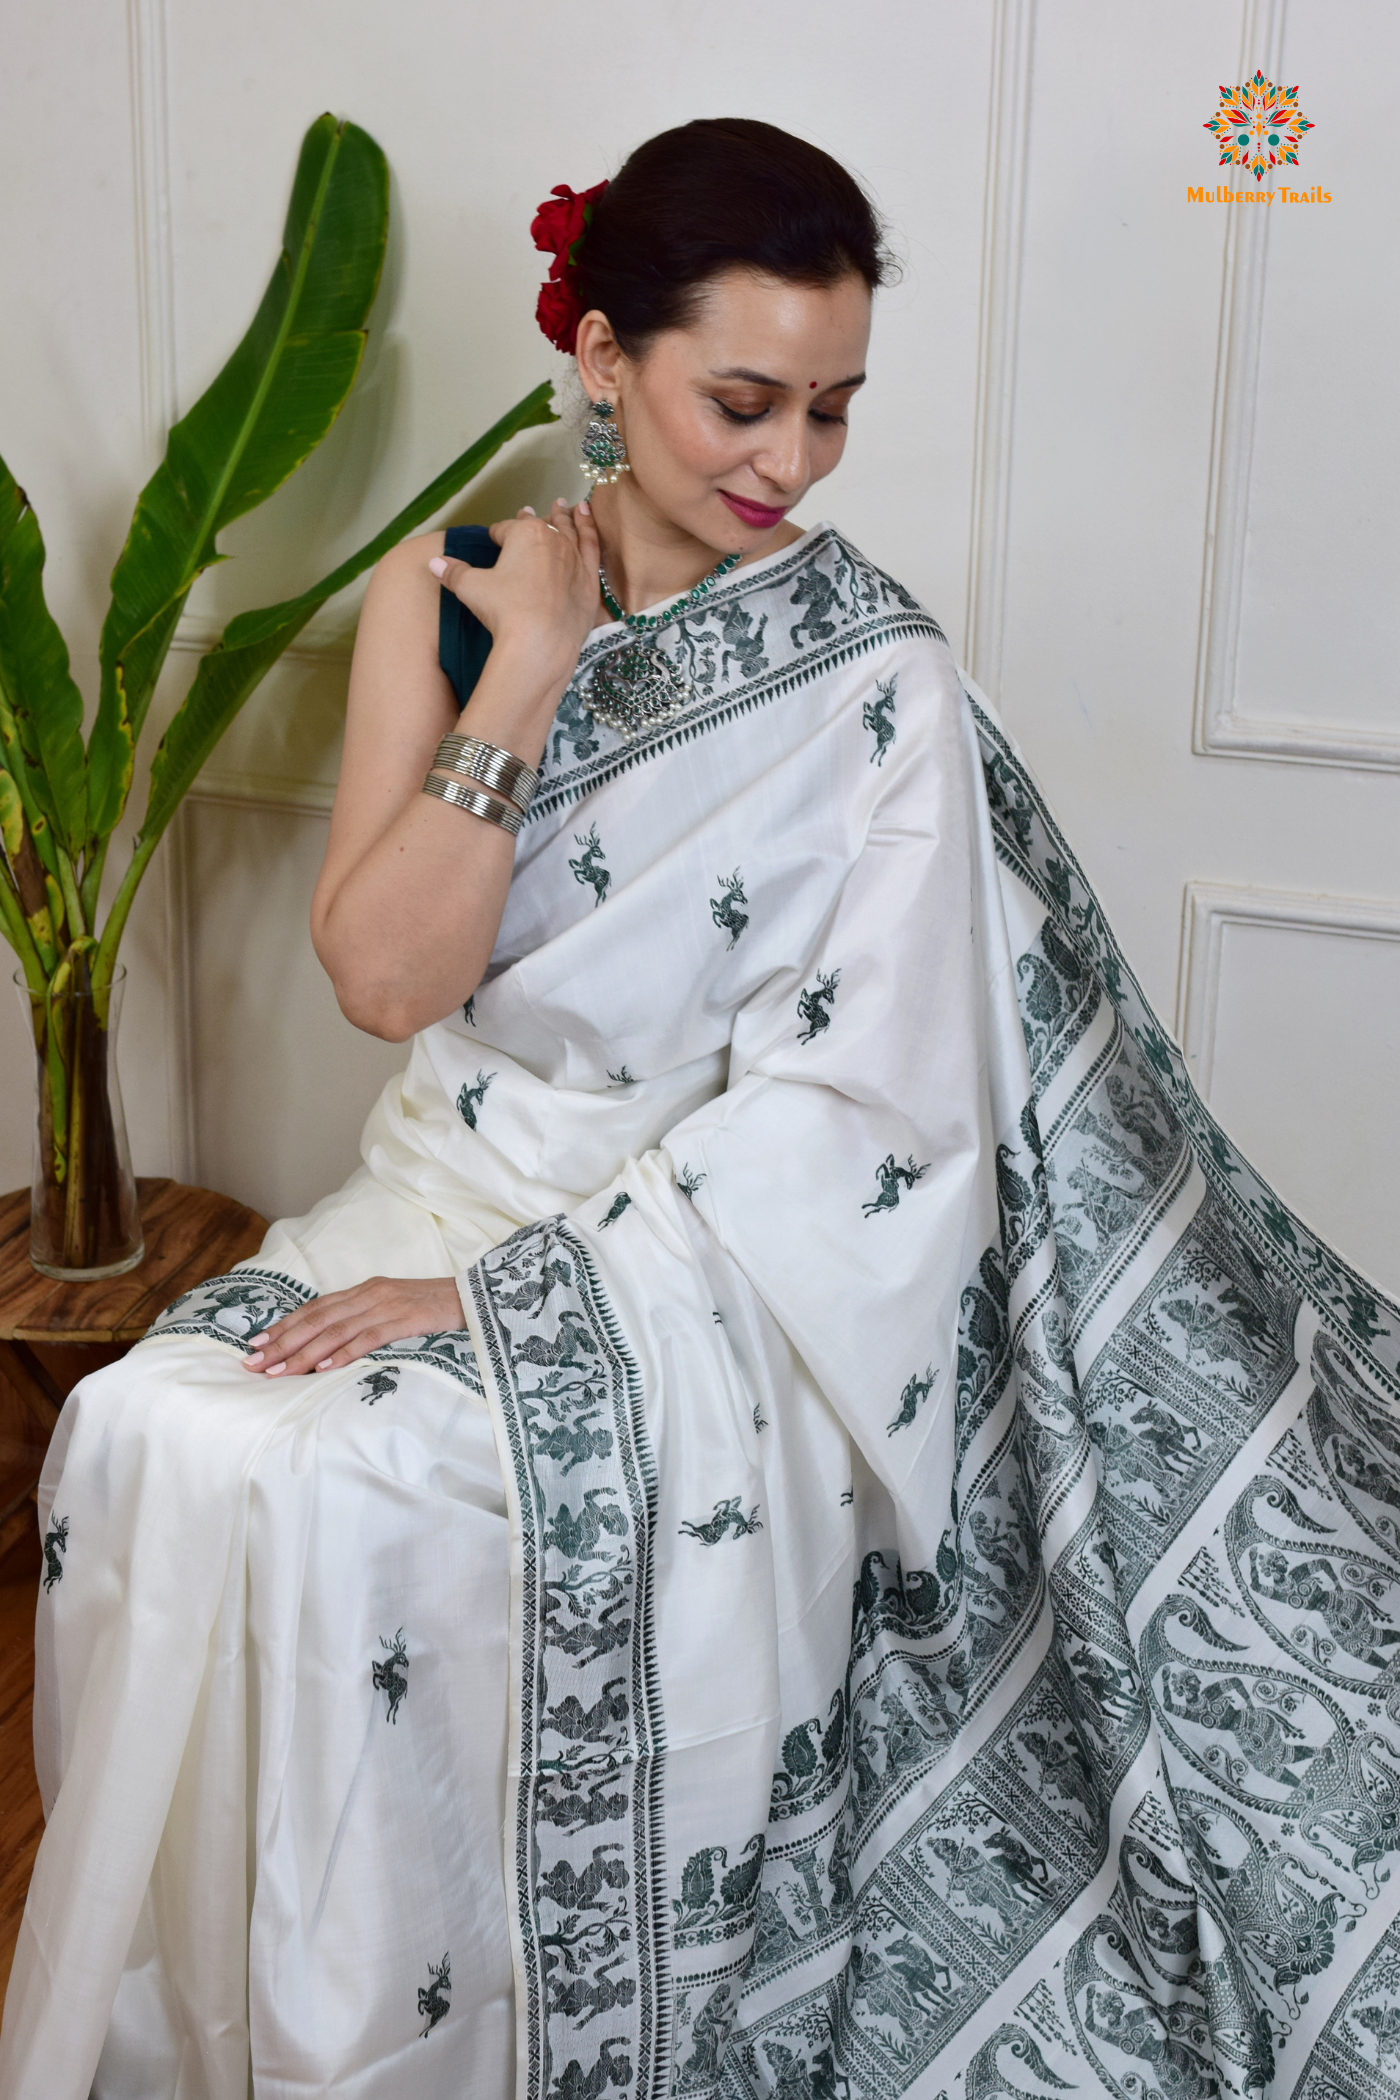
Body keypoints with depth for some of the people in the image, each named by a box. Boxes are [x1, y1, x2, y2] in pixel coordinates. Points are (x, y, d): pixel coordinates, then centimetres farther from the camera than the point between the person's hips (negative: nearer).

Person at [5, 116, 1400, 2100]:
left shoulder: (877, 686, -9)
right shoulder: (450, 593, 1)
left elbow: (842, 1107, -14)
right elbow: (382, 973, -8)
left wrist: (512, 1292, -20)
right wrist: (528, 675, -15)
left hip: (715, 1248, -4)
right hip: (454, 1178, 4)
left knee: (339, 1491, -28)